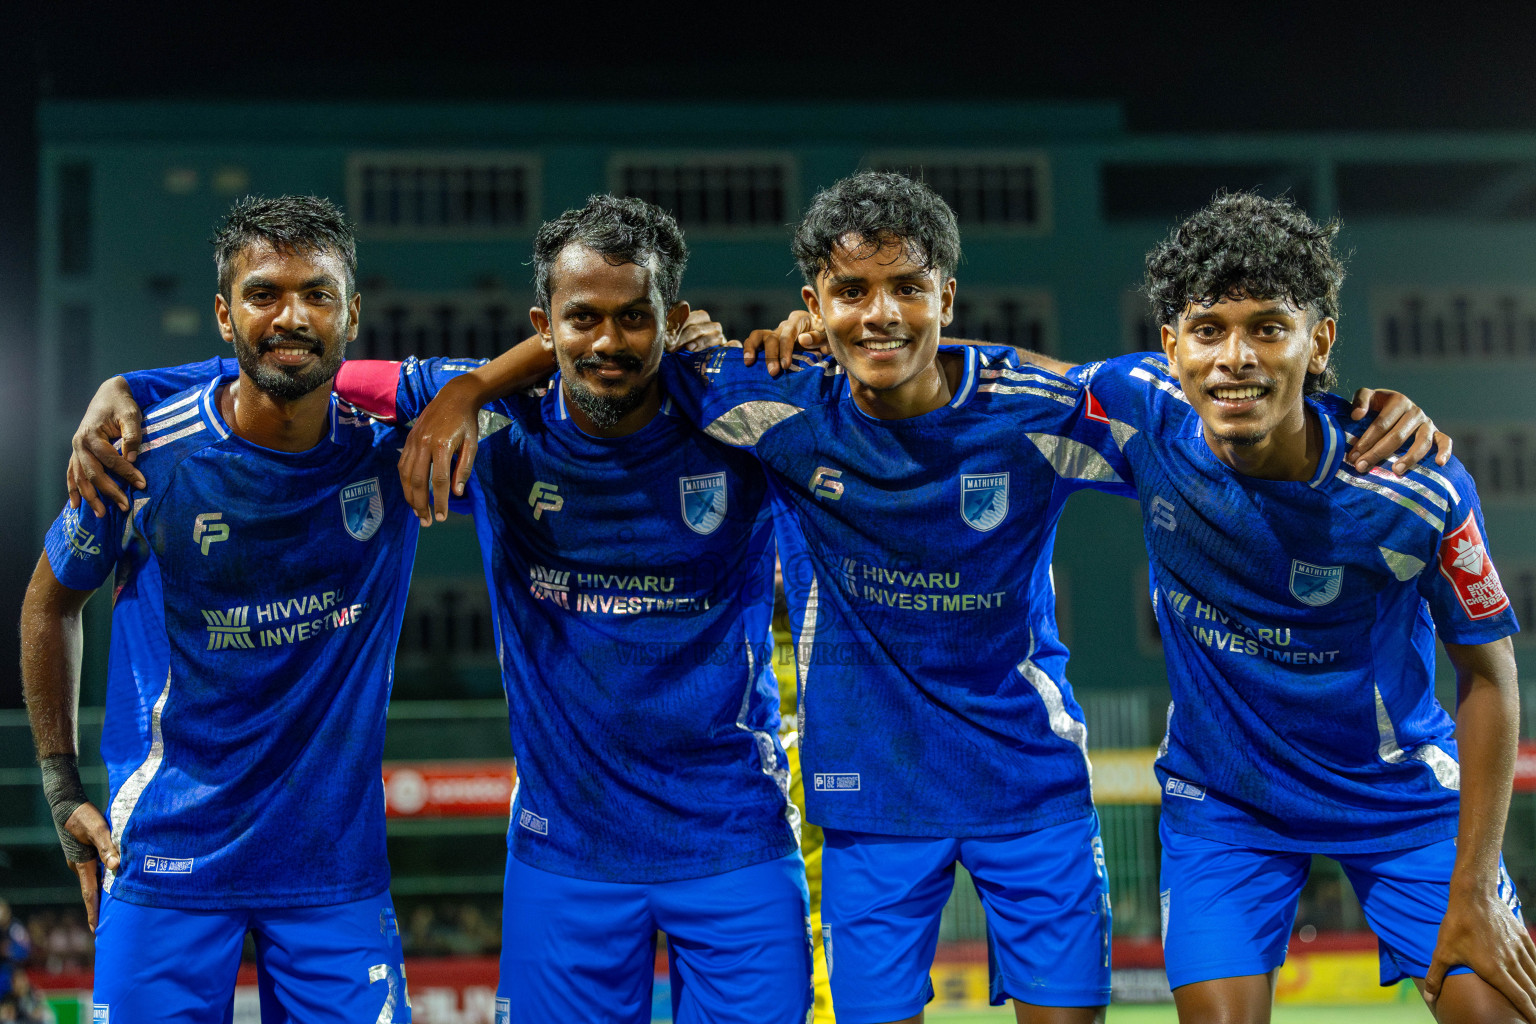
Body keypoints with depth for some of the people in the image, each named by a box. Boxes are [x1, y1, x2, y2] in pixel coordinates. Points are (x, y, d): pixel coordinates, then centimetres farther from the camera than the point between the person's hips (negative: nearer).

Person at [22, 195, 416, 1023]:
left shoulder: (394, 443, -7)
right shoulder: (145, 456, -10)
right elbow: (50, 602, 7)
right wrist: (60, 786, 6)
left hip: (338, 858, 2)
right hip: (169, 858, -1)